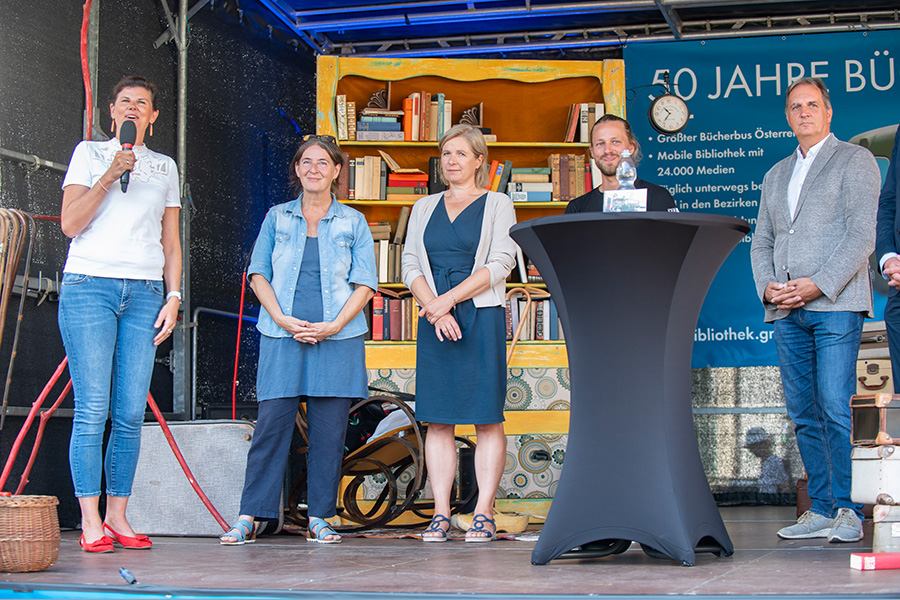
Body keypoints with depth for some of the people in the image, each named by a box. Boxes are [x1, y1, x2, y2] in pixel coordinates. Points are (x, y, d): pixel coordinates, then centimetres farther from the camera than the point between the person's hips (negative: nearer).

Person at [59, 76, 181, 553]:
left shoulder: (164, 167, 20)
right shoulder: (89, 154, 11)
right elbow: (70, 223, 0)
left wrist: (173, 298, 8)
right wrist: (109, 176, -8)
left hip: (145, 293, 3)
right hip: (88, 286, -3)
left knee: (131, 415, -3)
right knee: (92, 410, -9)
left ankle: (117, 517, 4)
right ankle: (90, 523, -6)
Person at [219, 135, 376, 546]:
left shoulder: (353, 223, 11)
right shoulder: (277, 218, 13)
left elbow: (365, 283, 5)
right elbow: (258, 273, 9)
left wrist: (334, 326, -9)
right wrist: (281, 318, -7)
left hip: (337, 338, 0)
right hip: (283, 335, 0)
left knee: (329, 429, 0)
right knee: (272, 422, -6)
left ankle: (319, 518, 8)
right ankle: (250, 516, -2)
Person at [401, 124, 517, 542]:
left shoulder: (497, 205, 5)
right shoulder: (424, 208, 16)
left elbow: (499, 265, -6)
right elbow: (410, 265, 9)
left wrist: (449, 298, -13)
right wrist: (434, 308, -8)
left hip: (482, 318, -3)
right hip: (434, 320, 3)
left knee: (487, 419, -4)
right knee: (437, 420, 0)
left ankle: (483, 513, -1)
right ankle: (441, 514, 2)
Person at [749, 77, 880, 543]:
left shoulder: (855, 160, 5)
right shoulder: (775, 176, 23)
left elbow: (862, 234, -5)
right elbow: (761, 242, 21)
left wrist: (818, 284, -14)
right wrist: (767, 286, 1)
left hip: (835, 305, -6)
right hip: (786, 312, 6)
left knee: (836, 409, -13)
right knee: (803, 414, 4)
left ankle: (847, 510, -6)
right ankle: (822, 509, 10)